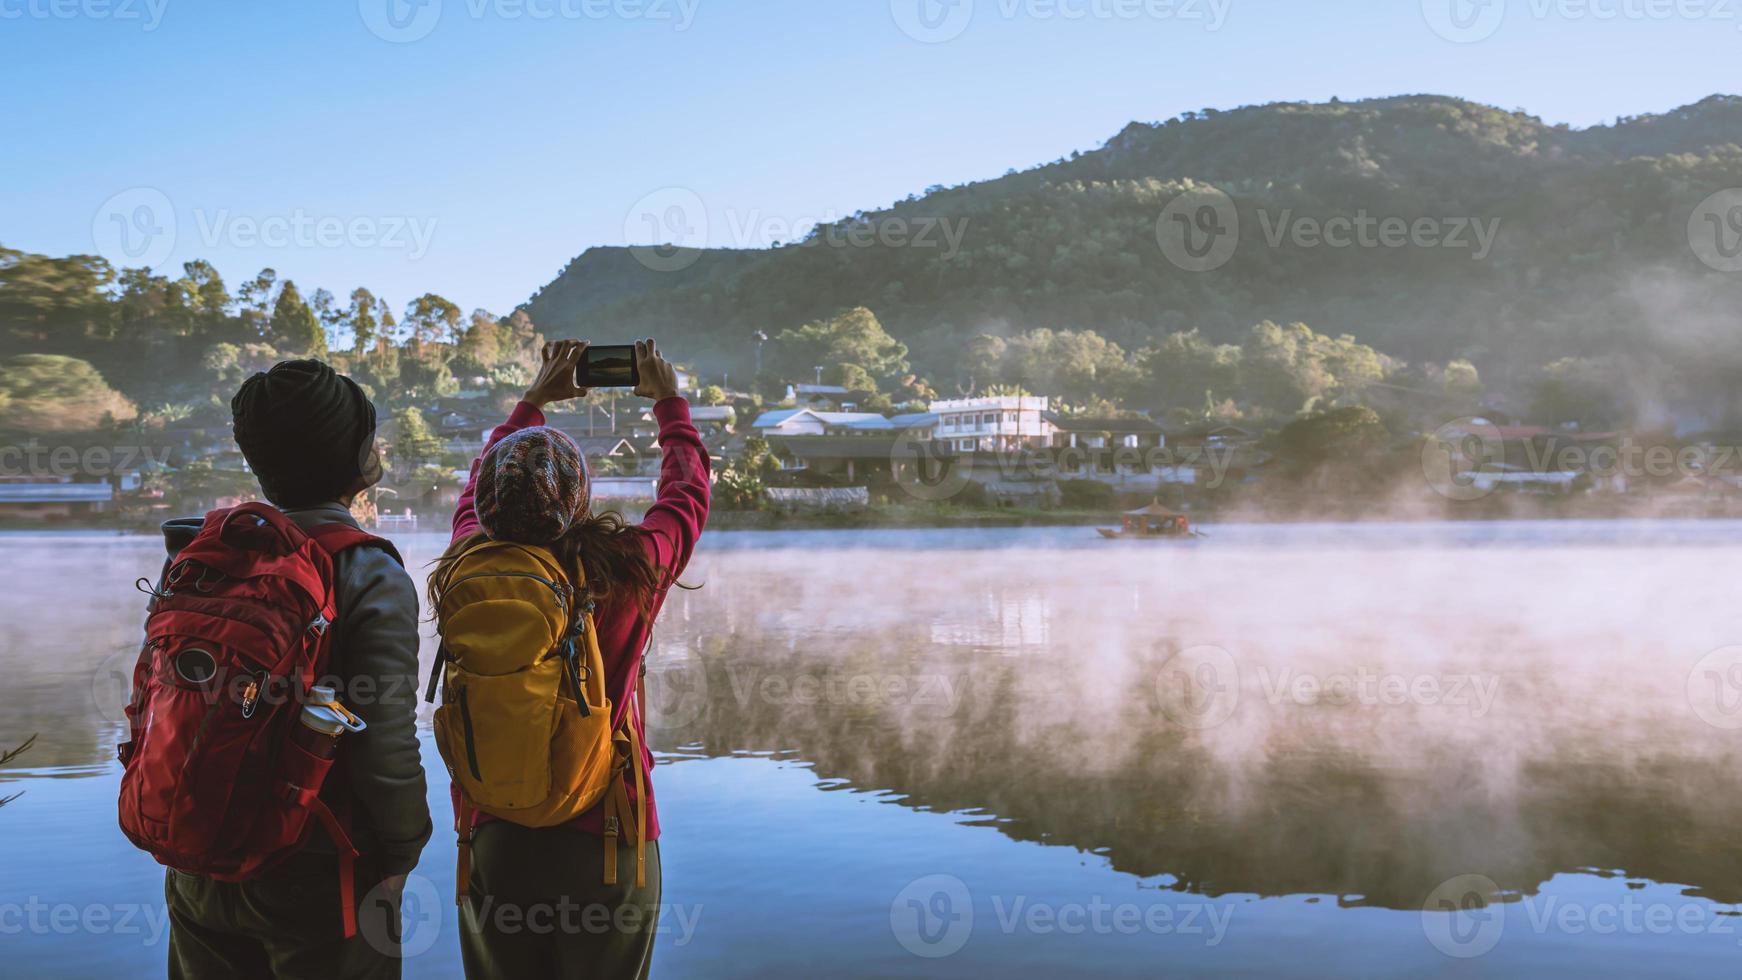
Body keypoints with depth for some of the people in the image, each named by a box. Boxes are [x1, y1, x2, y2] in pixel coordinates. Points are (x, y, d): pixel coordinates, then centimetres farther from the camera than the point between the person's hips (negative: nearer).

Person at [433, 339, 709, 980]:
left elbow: (474, 498, 14)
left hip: (491, 841, 2)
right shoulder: (624, 572, -17)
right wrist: (669, 402, 19)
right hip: (605, 844, -2)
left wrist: (533, 401, 24)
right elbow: (687, 493, 3)